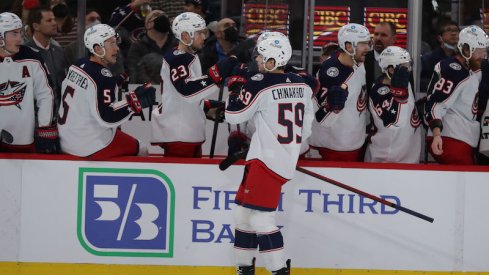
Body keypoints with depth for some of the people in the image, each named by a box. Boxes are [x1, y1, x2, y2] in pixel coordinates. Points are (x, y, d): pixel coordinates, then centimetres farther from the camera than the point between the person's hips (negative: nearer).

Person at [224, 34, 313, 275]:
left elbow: (233, 115, -6)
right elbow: (307, 120, 18)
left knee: (261, 217, -9)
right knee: (244, 212, 16)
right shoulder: (301, 85, 9)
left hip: (267, 160, -9)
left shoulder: (259, 84, -14)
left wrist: (233, 92, 11)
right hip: (288, 160, 9)